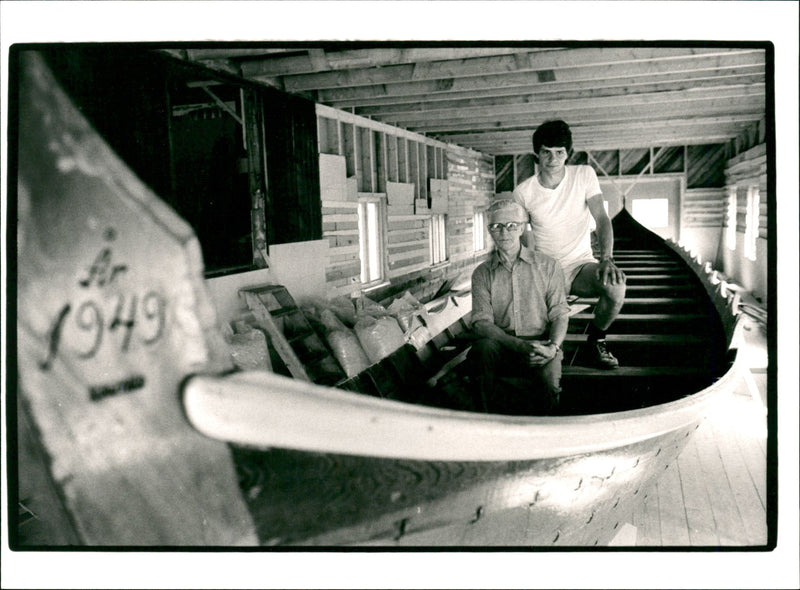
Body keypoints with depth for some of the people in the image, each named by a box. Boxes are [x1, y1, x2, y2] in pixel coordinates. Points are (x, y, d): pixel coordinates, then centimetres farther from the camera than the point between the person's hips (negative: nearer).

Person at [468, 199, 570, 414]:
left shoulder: (548, 266, 10)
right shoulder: (482, 274, 8)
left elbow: (560, 313, 6)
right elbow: (481, 322, -3)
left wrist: (553, 346, -16)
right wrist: (520, 345, -19)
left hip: (541, 346, 0)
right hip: (502, 349, 1)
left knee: (549, 386, -31)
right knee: (483, 347, -34)